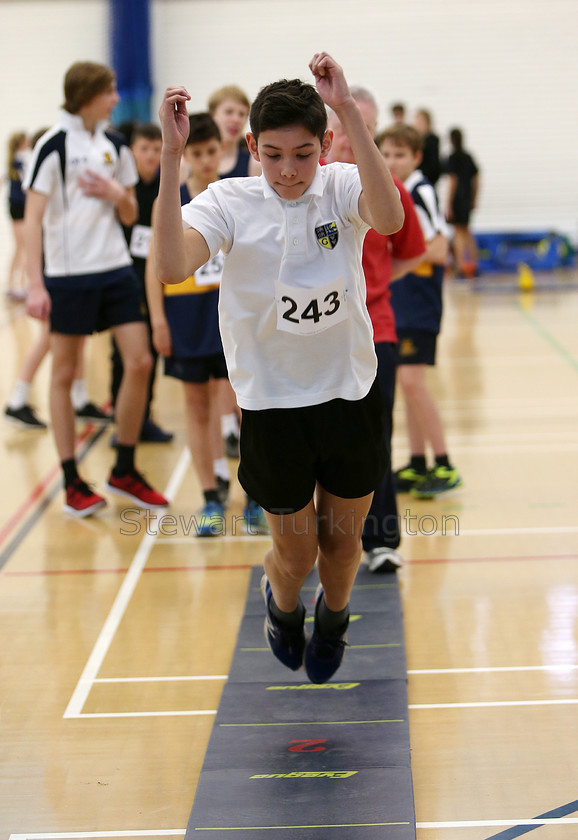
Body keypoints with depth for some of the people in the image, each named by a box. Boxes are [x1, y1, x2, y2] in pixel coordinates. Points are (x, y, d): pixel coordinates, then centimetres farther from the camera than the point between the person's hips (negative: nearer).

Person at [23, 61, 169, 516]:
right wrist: (35, 285, -18)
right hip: (68, 274, -6)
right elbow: (33, 218, -11)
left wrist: (118, 194, -6)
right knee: (64, 373, 3)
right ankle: (72, 482, 13)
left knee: (140, 363, 1)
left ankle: (125, 471, 15)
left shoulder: (115, 145, 9)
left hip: (116, 269, 6)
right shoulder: (54, 145, -8)